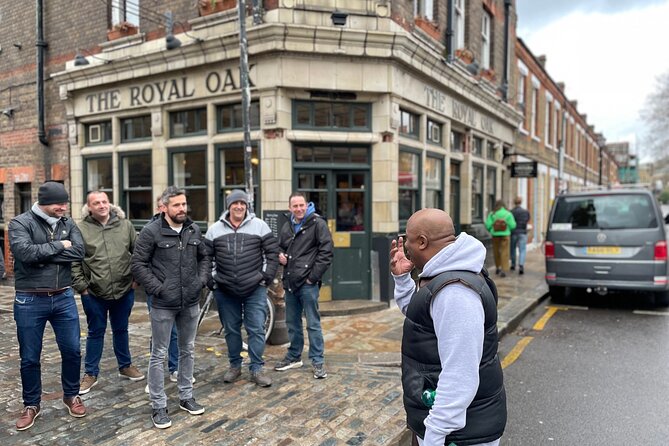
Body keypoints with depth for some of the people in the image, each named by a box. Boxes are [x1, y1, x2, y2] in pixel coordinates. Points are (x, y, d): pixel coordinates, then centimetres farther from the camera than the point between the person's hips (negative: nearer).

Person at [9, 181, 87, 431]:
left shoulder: (68, 224, 3)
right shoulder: (20, 223, -7)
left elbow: (79, 252, -12)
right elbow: (25, 252, -24)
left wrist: (43, 255, -16)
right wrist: (59, 246, -14)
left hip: (63, 298, 3)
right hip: (29, 301, -3)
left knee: (72, 351, 10)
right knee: (29, 358, 11)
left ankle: (71, 395, 31)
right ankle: (31, 405, 30)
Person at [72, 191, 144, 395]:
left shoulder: (125, 225, 0)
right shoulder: (81, 229, -8)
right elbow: (74, 261, -5)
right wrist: (81, 286, -8)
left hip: (124, 290, 2)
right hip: (94, 293, -2)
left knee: (121, 330, 17)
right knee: (96, 332, 11)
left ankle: (125, 366, 34)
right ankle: (91, 373, 26)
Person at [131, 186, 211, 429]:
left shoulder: (194, 230, 5)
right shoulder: (151, 231, -10)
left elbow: (205, 256, 16)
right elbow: (138, 264, -8)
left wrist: (202, 280, 2)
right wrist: (157, 288, -13)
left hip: (191, 302, 5)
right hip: (163, 304, -5)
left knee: (187, 350, 15)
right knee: (159, 354, 4)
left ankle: (186, 397, 31)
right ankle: (159, 406, 17)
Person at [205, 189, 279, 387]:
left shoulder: (260, 226, -2)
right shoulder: (215, 229, 3)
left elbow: (272, 253, -1)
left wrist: (267, 277, -5)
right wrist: (211, 280, 2)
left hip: (255, 290, -2)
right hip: (225, 291, 2)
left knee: (256, 330, 1)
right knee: (231, 330, 13)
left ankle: (257, 369, 14)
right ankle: (234, 365, 30)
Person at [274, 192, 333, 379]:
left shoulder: (317, 223, -7)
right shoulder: (287, 227, 13)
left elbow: (326, 252, -12)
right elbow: (280, 248, 27)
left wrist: (313, 276, -14)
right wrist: (280, 256, 3)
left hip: (308, 283, -7)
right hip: (290, 282, 7)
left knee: (313, 323, -1)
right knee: (292, 322, 17)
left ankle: (318, 361, 9)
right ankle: (294, 356, 32)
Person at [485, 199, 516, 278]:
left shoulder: (492, 214, -4)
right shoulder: (508, 214, -6)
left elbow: (488, 225, -7)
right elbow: (512, 226, -6)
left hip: (495, 235, 2)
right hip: (505, 235, -2)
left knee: (496, 251, 17)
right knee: (504, 253, -1)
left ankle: (497, 268, 30)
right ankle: (502, 270, -10)